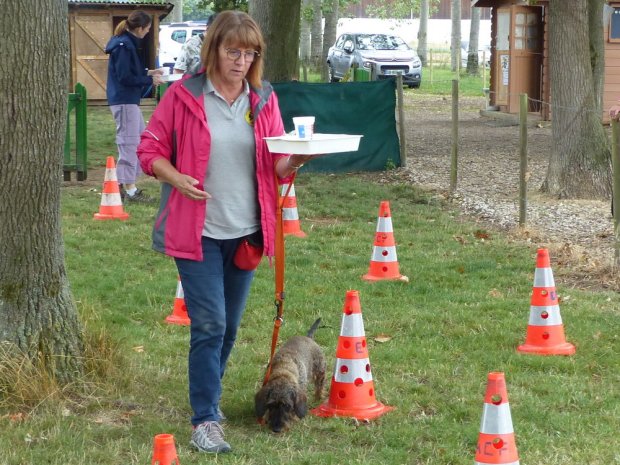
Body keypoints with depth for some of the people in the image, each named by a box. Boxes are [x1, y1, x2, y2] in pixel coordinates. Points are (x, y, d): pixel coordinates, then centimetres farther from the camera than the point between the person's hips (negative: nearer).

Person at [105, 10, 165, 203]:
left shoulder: (127, 43, 13)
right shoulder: (123, 46, -18)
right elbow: (125, 77, -21)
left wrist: (148, 72, 13)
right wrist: (150, 80, -13)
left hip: (128, 100, 10)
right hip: (124, 100, -10)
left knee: (140, 138, 16)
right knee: (129, 142, -5)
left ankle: (124, 183, 20)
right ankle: (129, 189, 0)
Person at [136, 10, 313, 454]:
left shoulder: (264, 99, 4)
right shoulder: (184, 95, -7)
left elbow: (276, 165, 6)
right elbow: (151, 149, -2)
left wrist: (296, 158, -16)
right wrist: (176, 178, -20)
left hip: (246, 231, 4)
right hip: (198, 231, -4)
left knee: (230, 326, 15)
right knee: (209, 325, -10)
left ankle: (208, 394, 37)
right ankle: (205, 420, -4)